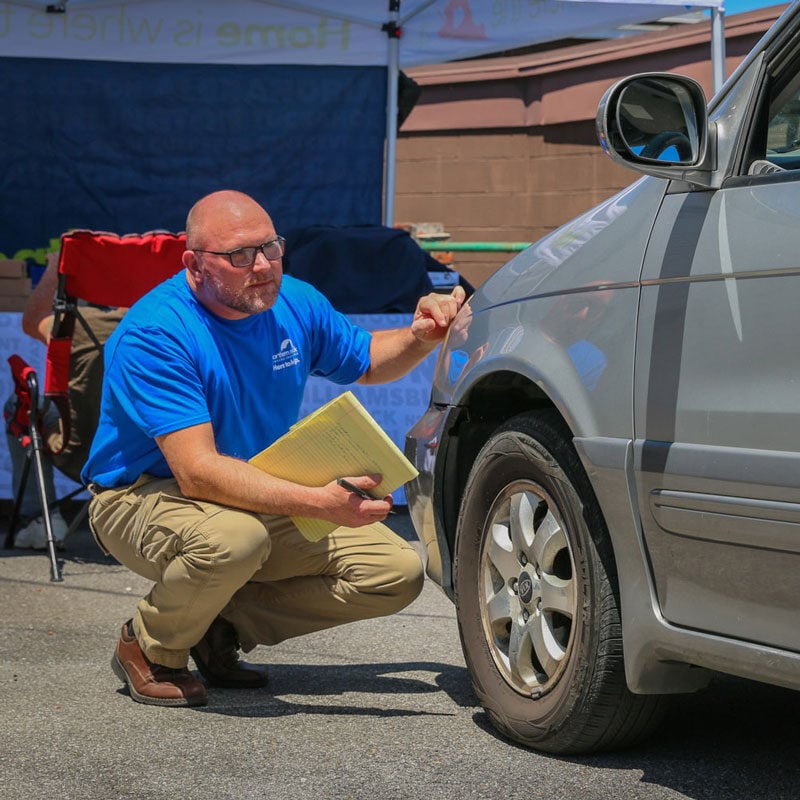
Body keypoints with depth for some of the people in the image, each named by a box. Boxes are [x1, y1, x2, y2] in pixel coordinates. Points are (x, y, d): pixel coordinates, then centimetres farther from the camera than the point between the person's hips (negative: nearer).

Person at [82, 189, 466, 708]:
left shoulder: (295, 303, -4)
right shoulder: (155, 334, -26)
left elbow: (366, 360, 17)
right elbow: (197, 471, -35)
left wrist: (420, 338, -7)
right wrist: (319, 502, -45)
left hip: (263, 499, 7)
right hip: (144, 498, -7)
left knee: (399, 573, -6)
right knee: (234, 538, -41)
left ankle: (223, 625, 5)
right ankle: (149, 647, -10)